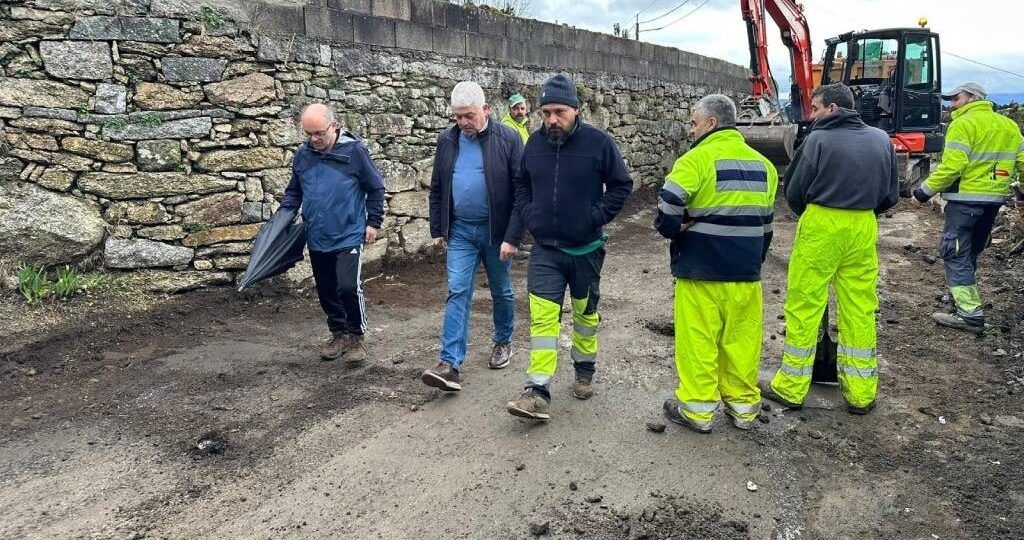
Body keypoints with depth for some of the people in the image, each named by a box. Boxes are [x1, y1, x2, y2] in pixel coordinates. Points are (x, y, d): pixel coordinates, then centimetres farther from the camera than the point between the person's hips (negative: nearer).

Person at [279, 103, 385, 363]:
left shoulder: (354, 150, -9)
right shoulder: (302, 154, 4)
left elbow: (375, 188, -1)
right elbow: (294, 191, 16)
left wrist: (373, 222, -2)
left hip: (348, 236, -5)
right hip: (317, 239, 5)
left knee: (348, 287, -14)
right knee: (326, 291, 12)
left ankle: (357, 336, 8)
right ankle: (339, 334, 30)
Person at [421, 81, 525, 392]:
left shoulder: (507, 140, -10)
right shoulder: (447, 140, 2)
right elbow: (437, 189, 11)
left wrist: (513, 237, -16)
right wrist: (437, 229, 9)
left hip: (496, 231, -2)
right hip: (460, 231, 3)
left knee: (501, 292, 14)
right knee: (458, 293, -4)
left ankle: (503, 342, 37)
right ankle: (450, 365, -7)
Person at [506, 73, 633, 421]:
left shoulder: (597, 142, -10)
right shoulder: (535, 142, 0)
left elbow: (622, 185, -3)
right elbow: (521, 183, 16)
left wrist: (597, 217, -11)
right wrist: (528, 215, 2)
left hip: (585, 248, -1)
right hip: (544, 249, 2)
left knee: (585, 313, 15)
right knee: (542, 317, -6)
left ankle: (585, 371, 38)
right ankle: (537, 393, -6)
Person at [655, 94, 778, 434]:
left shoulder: (698, 158, -12)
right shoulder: (762, 163, 10)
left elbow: (667, 211, -20)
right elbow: (766, 222, 16)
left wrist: (677, 230, 0)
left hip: (701, 269, -6)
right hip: (746, 272, 6)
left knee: (698, 339, 5)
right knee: (741, 339, 15)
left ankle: (697, 409, 13)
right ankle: (744, 405, 26)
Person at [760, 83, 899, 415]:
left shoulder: (819, 139, -9)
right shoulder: (881, 140, 7)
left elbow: (794, 192, -2)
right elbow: (891, 196, 11)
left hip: (821, 226, -5)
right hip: (864, 229, 5)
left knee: (804, 307, 4)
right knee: (860, 310, 11)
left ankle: (791, 388, 11)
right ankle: (861, 394, 19)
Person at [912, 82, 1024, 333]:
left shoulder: (964, 124, -10)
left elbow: (952, 167, -20)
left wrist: (925, 190, -13)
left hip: (967, 198, -8)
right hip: (995, 199, 8)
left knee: (955, 253, -6)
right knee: (971, 251, 21)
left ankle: (970, 313, -11)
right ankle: (963, 294, 33)